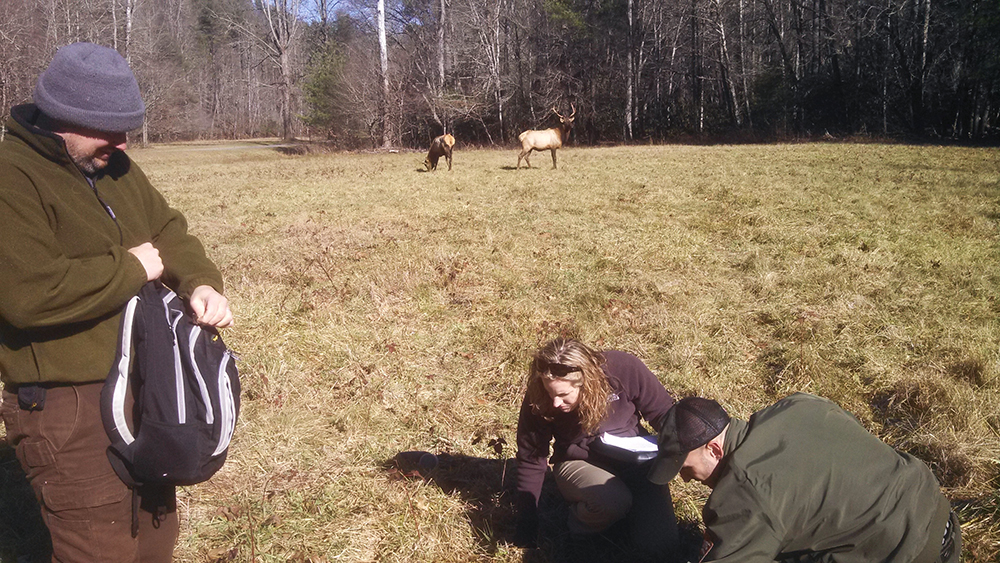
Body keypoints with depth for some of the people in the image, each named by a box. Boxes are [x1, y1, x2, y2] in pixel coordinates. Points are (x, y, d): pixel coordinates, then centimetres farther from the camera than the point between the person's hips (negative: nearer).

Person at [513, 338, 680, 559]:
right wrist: (526, 527, -7)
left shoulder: (623, 369, -25)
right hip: (579, 464, -1)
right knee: (613, 501, -35)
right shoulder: (538, 400, -22)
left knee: (661, 547, -12)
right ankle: (581, 518, -1)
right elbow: (531, 459, -11)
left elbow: (664, 414, -8)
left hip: (635, 459, 1)